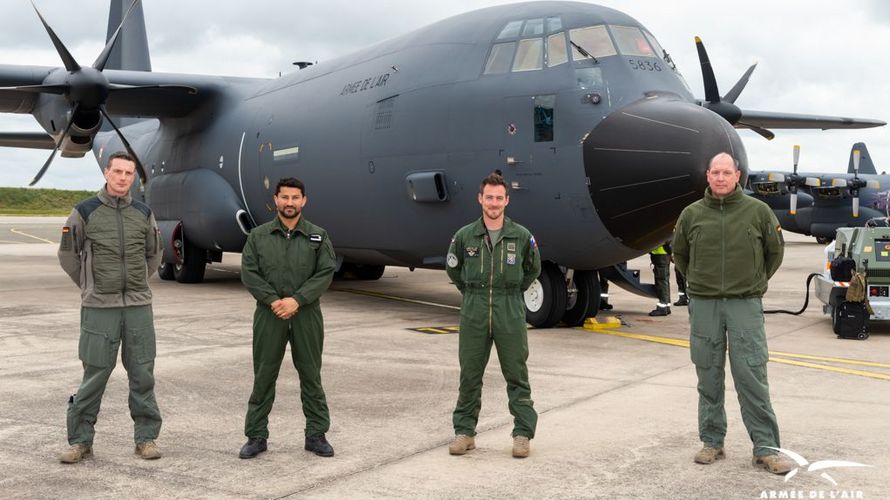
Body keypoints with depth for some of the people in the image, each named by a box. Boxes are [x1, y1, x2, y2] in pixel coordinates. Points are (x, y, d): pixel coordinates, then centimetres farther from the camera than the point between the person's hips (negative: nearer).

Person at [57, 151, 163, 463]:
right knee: (95, 374, 1)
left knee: (142, 373, 5)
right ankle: (80, 440, 13)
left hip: (139, 306, 3)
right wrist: (90, 286, 10)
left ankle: (146, 438, 15)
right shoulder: (85, 212, -1)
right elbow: (68, 254, 8)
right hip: (99, 308, -2)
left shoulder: (144, 214, 7)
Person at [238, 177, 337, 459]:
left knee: (311, 375, 6)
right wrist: (273, 300, -13)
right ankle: (256, 436, 15)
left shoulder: (318, 236, 5)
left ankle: (316, 435, 16)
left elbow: (325, 273, -3)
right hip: (269, 314, 0)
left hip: (306, 314, 0)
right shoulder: (259, 236, 6)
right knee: (263, 376, 5)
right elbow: (249, 272, 0)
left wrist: (297, 300, -14)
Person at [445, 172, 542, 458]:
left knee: (517, 376, 3)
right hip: (474, 314, 1)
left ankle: (523, 434, 11)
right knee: (469, 376, 7)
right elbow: (452, 269, 16)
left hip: (510, 315, -1)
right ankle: (464, 432, 18)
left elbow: (533, 270, 15)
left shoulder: (522, 237, 0)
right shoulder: (465, 236, 1)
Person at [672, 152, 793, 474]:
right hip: (703, 305, 2)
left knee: (752, 377, -4)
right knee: (709, 378, 8)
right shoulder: (692, 214, 5)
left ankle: (766, 449, 3)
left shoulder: (758, 211, 1)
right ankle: (712, 443, 18)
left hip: (745, 304, -2)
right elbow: (679, 253, 20)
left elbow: (775, 250, 15)